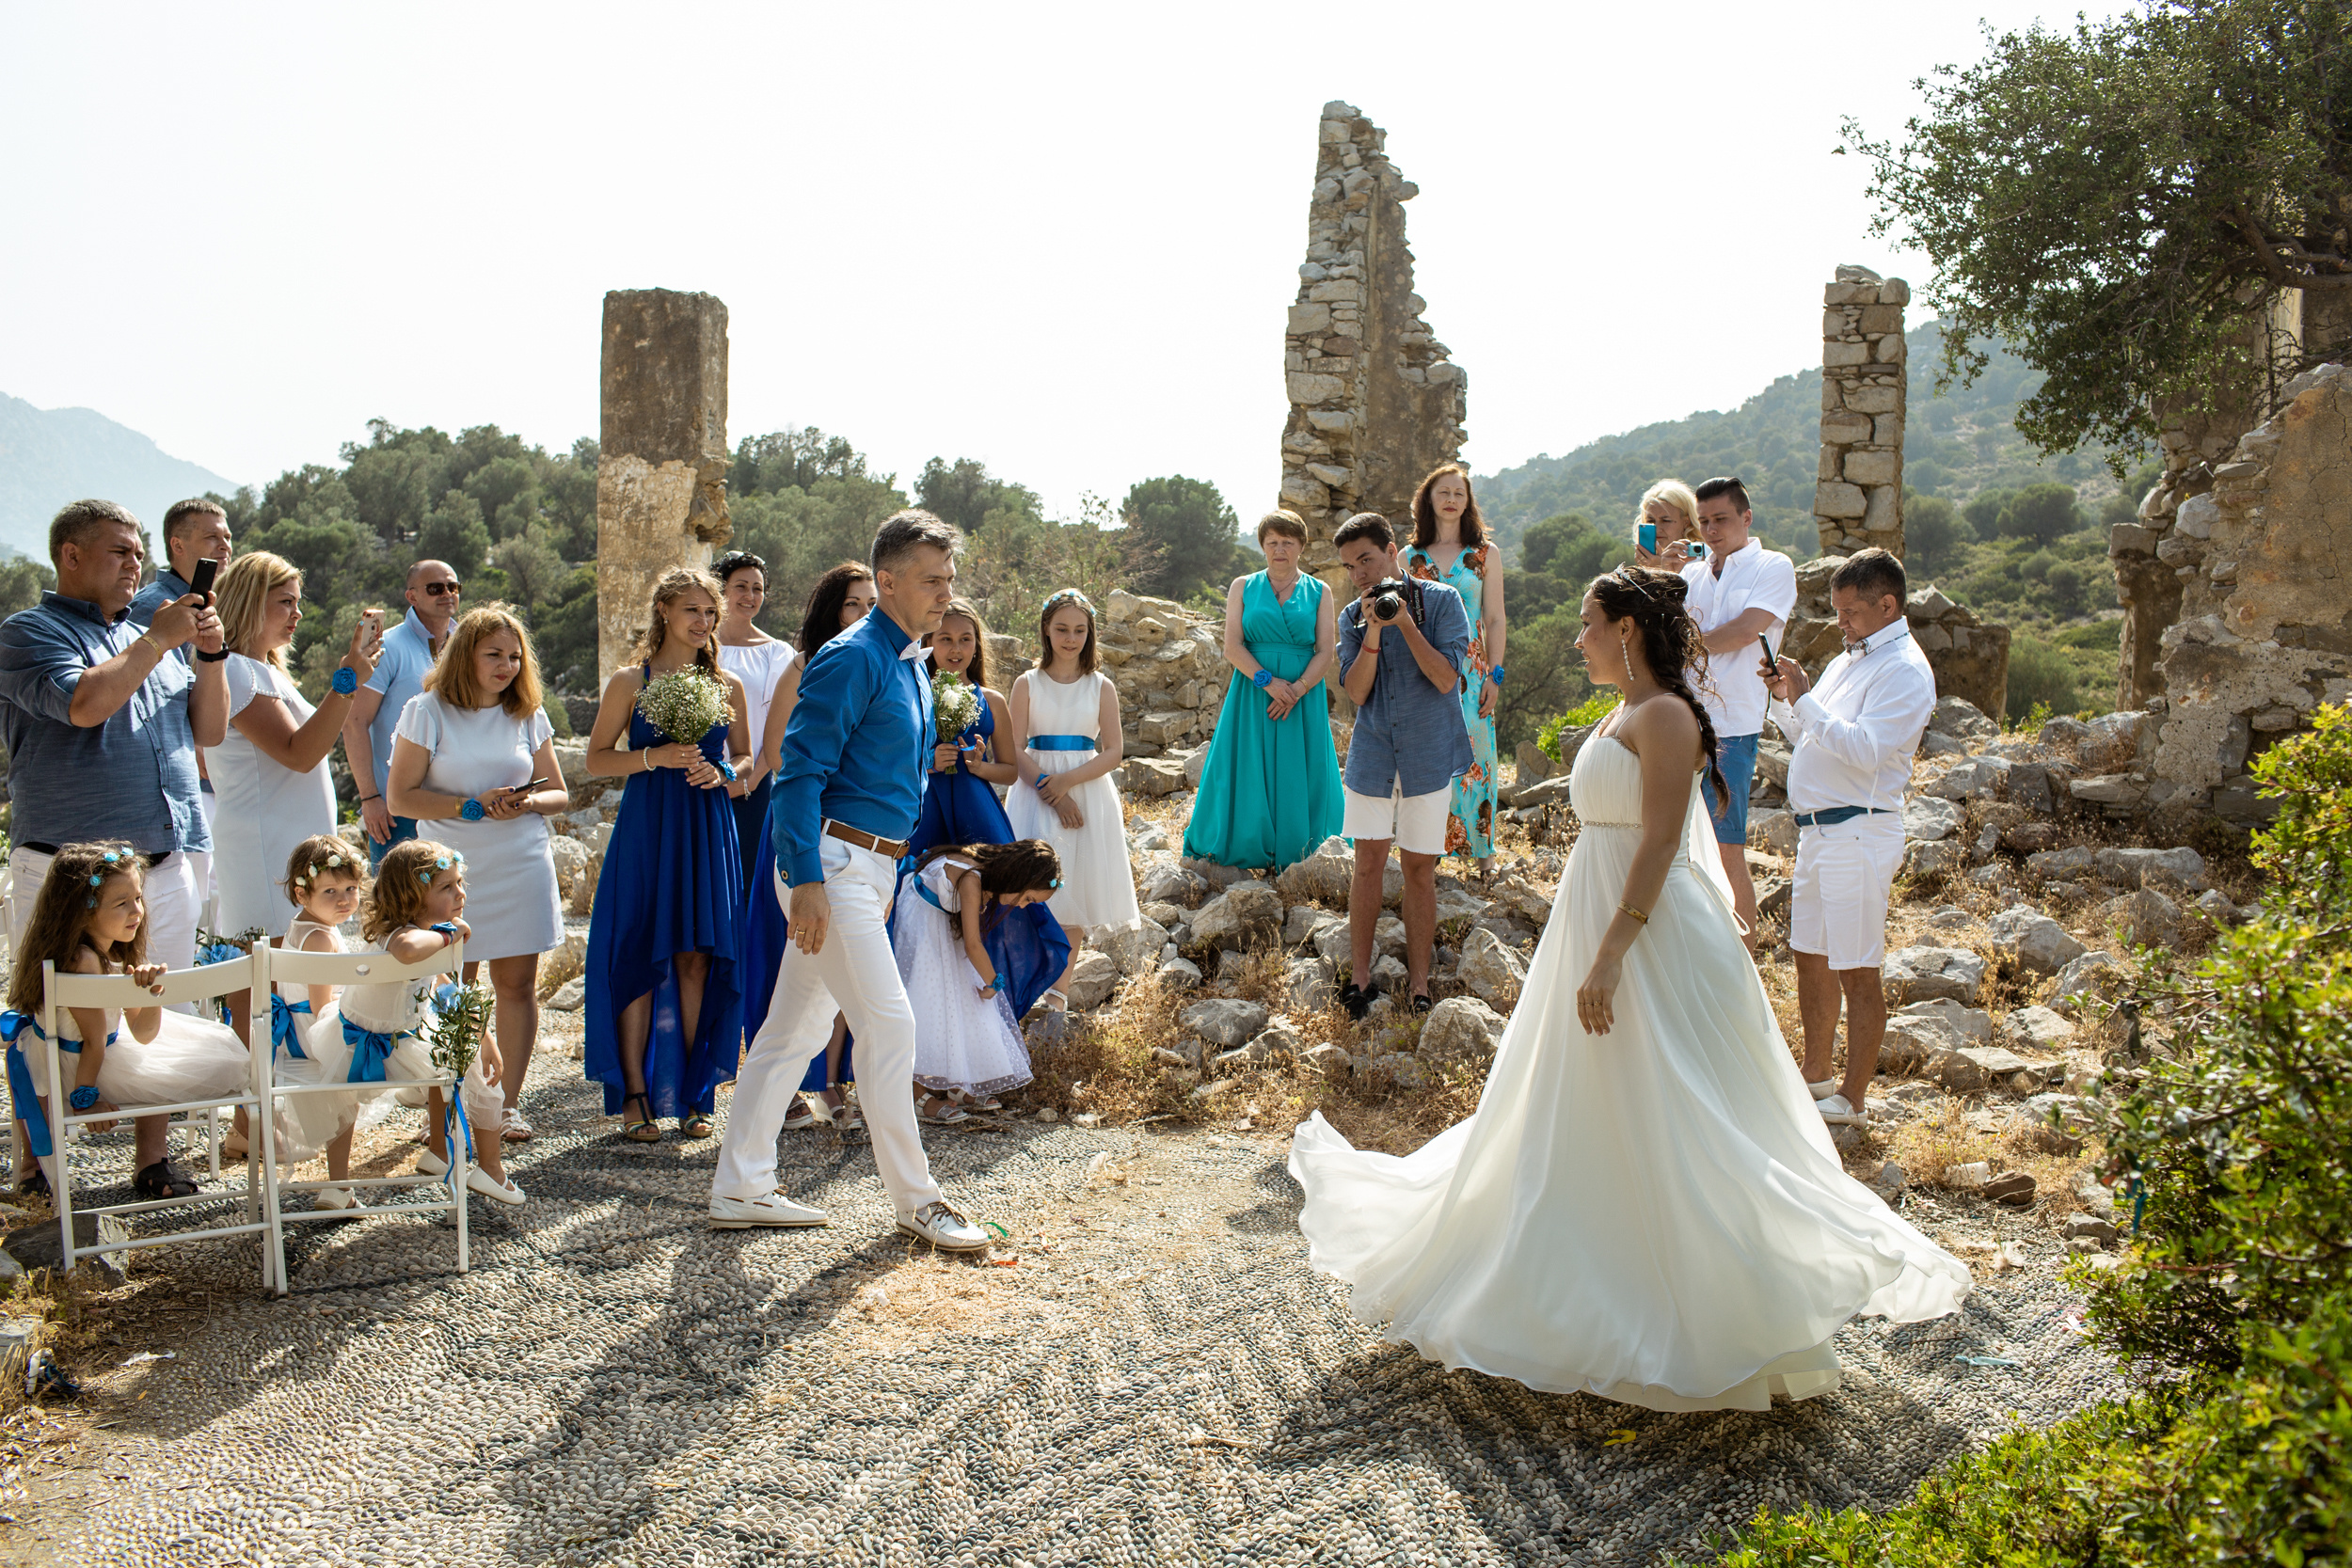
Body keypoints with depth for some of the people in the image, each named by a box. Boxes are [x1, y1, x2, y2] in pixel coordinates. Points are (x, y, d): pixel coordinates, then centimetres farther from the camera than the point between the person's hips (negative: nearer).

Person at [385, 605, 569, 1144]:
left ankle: (509, 1103, 11)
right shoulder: (429, 712, -1)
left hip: (522, 868, 2)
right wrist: (471, 806, -15)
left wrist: (526, 802, -9)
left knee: (516, 983, 2)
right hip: (451, 871, -2)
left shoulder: (528, 716, 9)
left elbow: (559, 795, 13)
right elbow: (399, 797, -4)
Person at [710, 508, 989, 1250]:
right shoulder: (851, 660, -13)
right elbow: (800, 772, -18)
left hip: (872, 866, 9)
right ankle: (915, 1201, 5)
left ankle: (741, 1189, 21)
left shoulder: (910, 664, 16)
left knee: (795, 1028, 12)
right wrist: (806, 880, -24)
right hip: (834, 861, -9)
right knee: (889, 1023, -6)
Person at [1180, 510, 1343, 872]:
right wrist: (1269, 682, -16)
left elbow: (1326, 652, -1)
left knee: (1298, 776, 1)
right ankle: (1245, 846, 10)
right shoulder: (1243, 587, 7)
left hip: (1304, 694, 0)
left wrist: (1297, 689, -16)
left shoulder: (1319, 592, 6)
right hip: (1252, 692, 0)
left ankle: (1298, 853, 10)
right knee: (1248, 773, 0)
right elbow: (1232, 647, -3)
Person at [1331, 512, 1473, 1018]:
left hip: (1428, 757, -2)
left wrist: (1404, 622, -18)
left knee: (1419, 868, 4)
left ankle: (1418, 981, 16)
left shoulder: (1441, 601, -5)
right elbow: (1356, 692, -6)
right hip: (1372, 757, 2)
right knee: (1368, 864, 4)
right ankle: (1360, 974, 16)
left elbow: (1446, 678, -13)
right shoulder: (1351, 618, 4)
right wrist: (1373, 631, -16)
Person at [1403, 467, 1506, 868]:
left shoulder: (1485, 554, 6)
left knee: (1472, 751, -4)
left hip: (1470, 670, -1)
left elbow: (1495, 620, 4)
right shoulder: (1411, 557, 9)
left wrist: (1495, 676, -3)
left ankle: (1478, 843, 7)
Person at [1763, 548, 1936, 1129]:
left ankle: (1853, 1100, 6)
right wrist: (1785, 699, 3)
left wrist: (1805, 698, -20)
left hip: (1858, 834, -9)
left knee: (1856, 970, -3)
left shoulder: (1904, 670, -12)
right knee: (1810, 955, 17)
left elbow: (1865, 749, -23)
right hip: (1818, 830, 9)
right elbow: (1807, 739, 20)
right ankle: (1816, 1075, 31)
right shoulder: (1850, 660, 17)